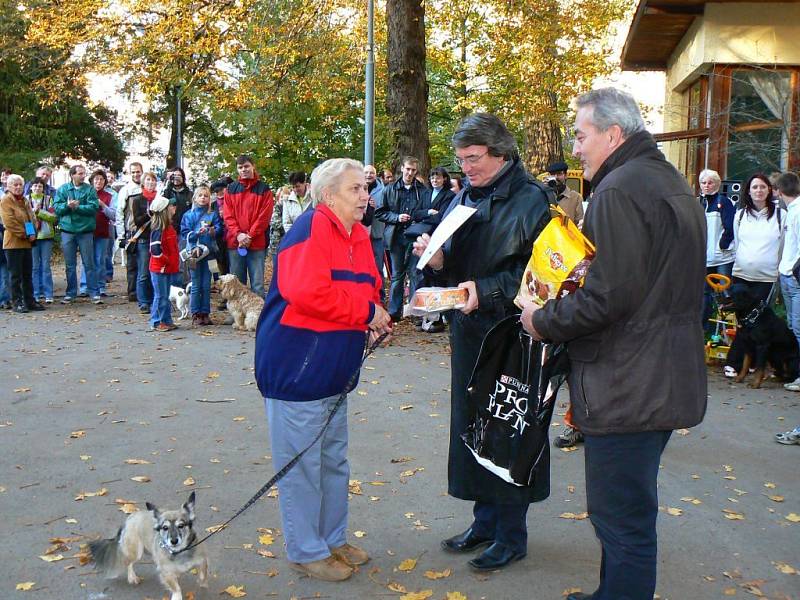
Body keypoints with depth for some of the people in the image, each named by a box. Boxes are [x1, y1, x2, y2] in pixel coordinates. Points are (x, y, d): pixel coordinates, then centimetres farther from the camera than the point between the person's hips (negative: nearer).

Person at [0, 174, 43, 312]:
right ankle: (17, 303, 2)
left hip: (26, 243, 7)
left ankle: (30, 301, 17)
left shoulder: (24, 201, 15)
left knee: (28, 274, 11)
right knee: (15, 275, -2)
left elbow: (32, 218, 13)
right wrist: (24, 234, -15)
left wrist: (33, 234, -4)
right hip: (13, 243, -7)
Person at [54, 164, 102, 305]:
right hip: (67, 231, 2)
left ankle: (94, 293, 8)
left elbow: (94, 207, -12)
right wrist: (67, 206, -20)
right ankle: (70, 293, 20)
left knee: (89, 264, 2)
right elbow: (57, 207, -2)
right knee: (70, 265, 10)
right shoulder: (63, 189, 4)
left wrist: (77, 207, -17)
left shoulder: (90, 189, 0)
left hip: (85, 231, -2)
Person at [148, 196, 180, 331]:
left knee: (166, 296, 15)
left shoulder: (169, 227, 10)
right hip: (159, 269, -9)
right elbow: (155, 249, -24)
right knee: (160, 296, -2)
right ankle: (156, 323, 6)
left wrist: (175, 263, 13)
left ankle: (167, 321, 22)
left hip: (169, 268, 9)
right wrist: (167, 260, -16)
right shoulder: (158, 229, -18)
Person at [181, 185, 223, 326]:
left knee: (206, 285, 5)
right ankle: (195, 314, 7)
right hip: (194, 252, -1)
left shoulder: (213, 215, 7)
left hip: (209, 252, 1)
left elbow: (219, 229, 1)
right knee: (196, 286, 2)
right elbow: (185, 233, -2)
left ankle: (205, 313, 13)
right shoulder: (188, 215, 3)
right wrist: (197, 232, -18)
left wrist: (213, 231, -20)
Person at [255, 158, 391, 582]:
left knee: (334, 459, 19)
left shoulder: (359, 235, 12)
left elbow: (367, 289, 20)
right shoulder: (312, 228, -17)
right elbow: (308, 293, -30)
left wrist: (376, 317, -3)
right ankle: (306, 551, 18)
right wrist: (366, 312, -20)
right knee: (301, 463, 2)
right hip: (296, 367, -9)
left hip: (334, 369, 10)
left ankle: (333, 539, 35)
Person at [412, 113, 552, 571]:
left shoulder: (531, 199, -10)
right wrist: (437, 259, -6)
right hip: (469, 329, 7)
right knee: (472, 425, 14)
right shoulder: (464, 198, 12)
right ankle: (486, 520, 29)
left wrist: (486, 291, -25)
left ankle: (512, 533, 17)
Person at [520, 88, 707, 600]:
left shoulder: (620, 190, -17)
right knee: (632, 513, 23)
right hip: (665, 381, 11)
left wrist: (544, 321, -9)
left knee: (623, 523, 0)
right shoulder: (672, 182, 16)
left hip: (627, 390, -11)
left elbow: (608, 297, -25)